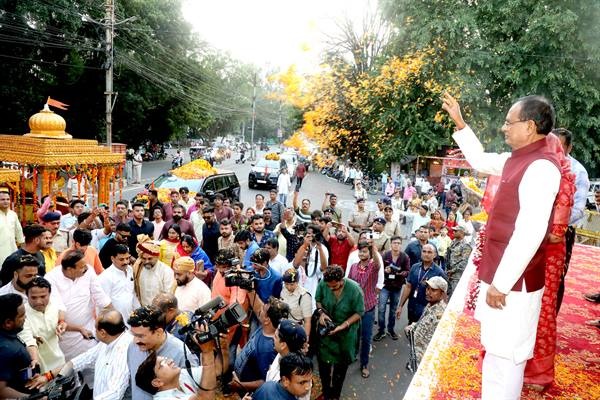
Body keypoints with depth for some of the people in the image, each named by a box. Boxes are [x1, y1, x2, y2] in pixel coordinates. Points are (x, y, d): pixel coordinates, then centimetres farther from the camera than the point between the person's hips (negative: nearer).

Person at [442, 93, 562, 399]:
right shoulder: (518, 159, 8)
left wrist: (501, 283, -24)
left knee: (505, 355, 2)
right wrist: (459, 123, 23)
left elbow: (530, 233, -27)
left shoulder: (541, 166, -21)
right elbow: (480, 161, 27)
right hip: (501, 273, 10)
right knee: (497, 348, 24)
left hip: (514, 280, -10)